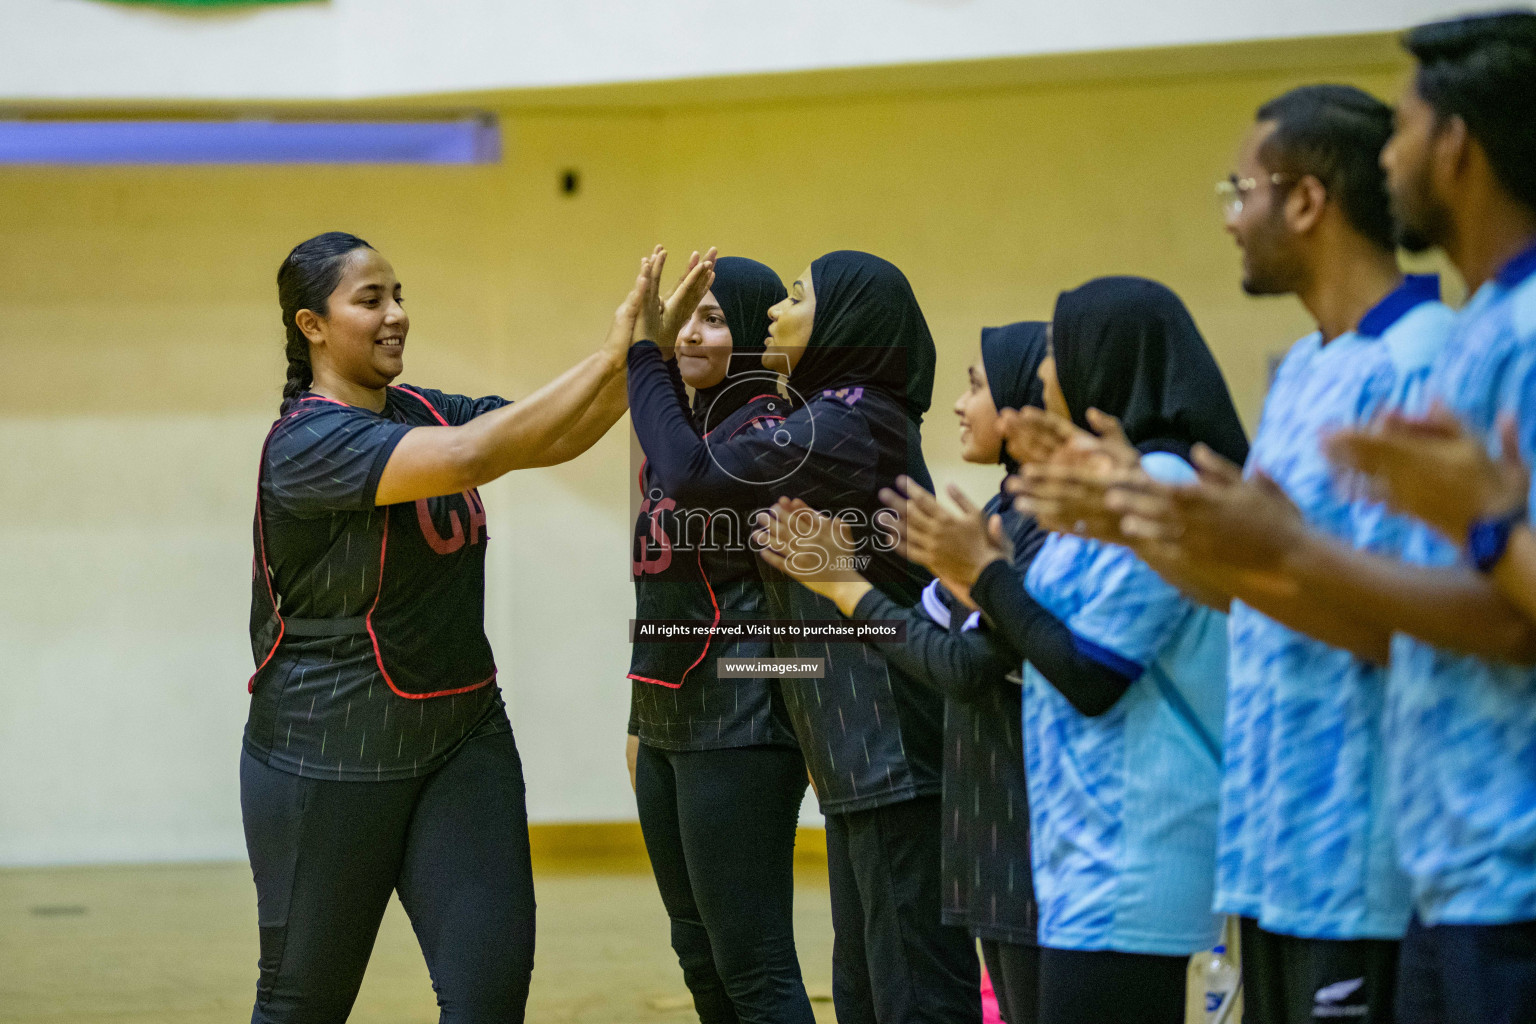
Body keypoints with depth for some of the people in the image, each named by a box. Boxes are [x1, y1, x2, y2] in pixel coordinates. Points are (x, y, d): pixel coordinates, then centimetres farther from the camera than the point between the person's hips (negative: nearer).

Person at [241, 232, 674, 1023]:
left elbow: (552, 440, -2)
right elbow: (467, 457, -31)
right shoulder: (306, 443, -18)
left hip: (462, 740, 6)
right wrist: (607, 358, -30)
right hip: (329, 759, -6)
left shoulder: (421, 413, 6)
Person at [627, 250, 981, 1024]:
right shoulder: (852, 421, 17)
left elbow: (690, 474, -20)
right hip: (864, 755, 10)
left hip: (892, 750, -10)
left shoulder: (847, 428, -15)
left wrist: (643, 352, -7)